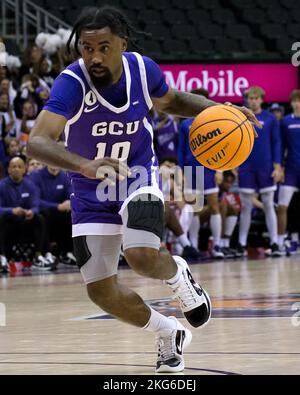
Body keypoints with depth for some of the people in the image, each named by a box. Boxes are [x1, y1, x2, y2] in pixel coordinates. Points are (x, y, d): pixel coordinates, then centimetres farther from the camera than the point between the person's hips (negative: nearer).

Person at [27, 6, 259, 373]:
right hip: (91, 191, 0)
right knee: (100, 290, -3)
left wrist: (216, 109, -9)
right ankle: (170, 334, 23)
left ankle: (178, 275, 10)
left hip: (138, 175, 0)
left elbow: (170, 101, 9)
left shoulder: (142, 69, -16)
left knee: (141, 256, -27)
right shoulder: (72, 82, -29)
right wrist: (85, 165, -60)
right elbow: (37, 142, -42)